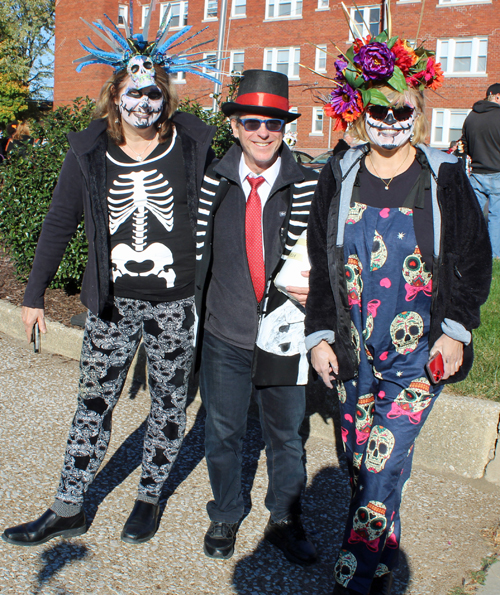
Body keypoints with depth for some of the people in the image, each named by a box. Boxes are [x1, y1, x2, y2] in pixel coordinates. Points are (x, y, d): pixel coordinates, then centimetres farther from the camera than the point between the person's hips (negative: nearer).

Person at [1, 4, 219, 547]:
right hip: (111, 302, 2)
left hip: (175, 302, -1)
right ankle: (67, 511, 23)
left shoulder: (193, 143, -4)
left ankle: (149, 498, 30)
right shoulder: (88, 151, 0)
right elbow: (59, 223, 7)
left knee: (168, 402, 10)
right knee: (93, 402, 9)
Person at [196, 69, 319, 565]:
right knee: (222, 432, 17)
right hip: (225, 334, 1)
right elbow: (200, 249, 5)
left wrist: (309, 287, -21)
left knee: (285, 434, 16)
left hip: (284, 334, -1)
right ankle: (225, 518, 41)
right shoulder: (214, 182, -2)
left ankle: (284, 522, 39)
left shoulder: (305, 186, -6)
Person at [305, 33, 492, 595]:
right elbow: (319, 263, 8)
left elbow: (473, 258, 4)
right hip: (353, 351, 3)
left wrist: (456, 329, -5)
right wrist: (319, 334, 3)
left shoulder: (445, 177, -1)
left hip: (420, 354, -3)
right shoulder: (339, 178, 5)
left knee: (382, 466, -10)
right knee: (360, 466, 13)